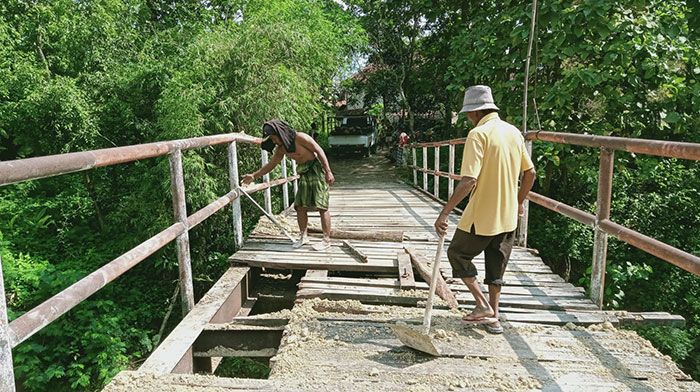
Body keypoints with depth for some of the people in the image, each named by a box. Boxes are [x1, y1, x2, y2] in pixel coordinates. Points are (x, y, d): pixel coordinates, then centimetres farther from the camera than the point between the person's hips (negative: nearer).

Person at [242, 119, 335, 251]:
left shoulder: (300, 138, -19)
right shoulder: (281, 149, 3)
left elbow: (319, 151, -18)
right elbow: (271, 164, 14)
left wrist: (328, 172, -23)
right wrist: (254, 176, 11)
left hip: (317, 170, -7)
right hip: (304, 175, 8)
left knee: (321, 206, -8)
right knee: (300, 206, 5)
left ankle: (326, 240, -3)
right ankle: (303, 236, 18)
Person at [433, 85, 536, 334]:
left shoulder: (478, 134, -17)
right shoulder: (514, 132, 6)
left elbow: (469, 181, -26)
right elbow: (530, 173, 13)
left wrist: (445, 213, -24)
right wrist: (518, 202, 26)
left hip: (481, 216, -7)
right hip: (508, 216, 7)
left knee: (457, 254, 14)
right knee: (496, 267, 18)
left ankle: (484, 306, 9)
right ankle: (493, 318, 26)